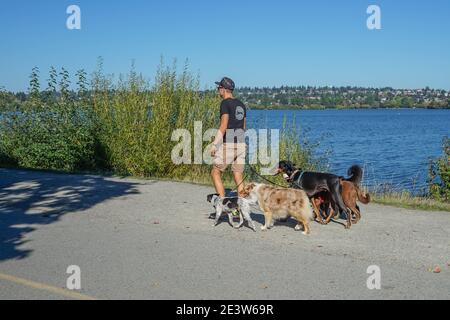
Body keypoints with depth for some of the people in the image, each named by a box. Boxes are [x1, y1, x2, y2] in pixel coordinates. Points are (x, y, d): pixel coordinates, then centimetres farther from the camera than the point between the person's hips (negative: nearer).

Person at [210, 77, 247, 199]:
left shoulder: (225, 103, -9)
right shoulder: (241, 104, 15)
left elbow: (223, 126, -16)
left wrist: (214, 145, -15)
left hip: (228, 143, -7)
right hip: (241, 143, 7)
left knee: (215, 173, 4)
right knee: (238, 177, 8)